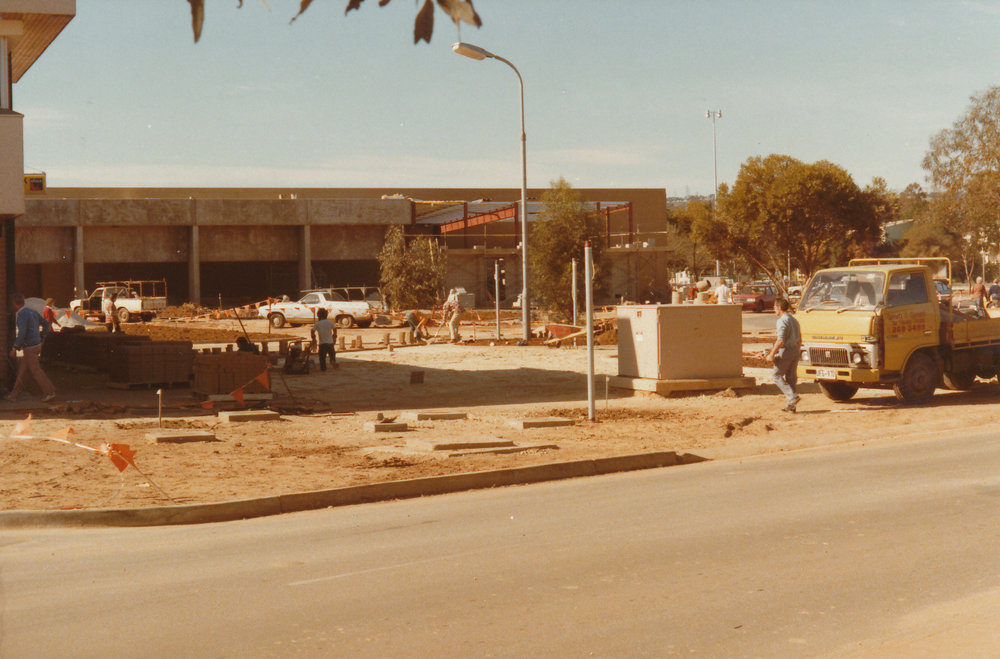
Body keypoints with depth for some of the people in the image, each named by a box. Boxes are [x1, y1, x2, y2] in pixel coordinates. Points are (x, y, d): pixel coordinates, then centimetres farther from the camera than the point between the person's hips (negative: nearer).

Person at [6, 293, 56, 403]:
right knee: (22, 370, 13)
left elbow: (22, 333, -26)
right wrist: (42, 339, 23)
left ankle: (49, 392, 3)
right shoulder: (32, 311, 10)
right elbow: (45, 323, 19)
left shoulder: (21, 314, -18)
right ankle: (14, 394, 18)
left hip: (29, 348, -9)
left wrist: (15, 348, -19)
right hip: (36, 344, 9)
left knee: (36, 371, -1)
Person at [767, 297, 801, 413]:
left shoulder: (782, 321, -12)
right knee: (790, 377, 10)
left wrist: (772, 354, -17)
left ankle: (792, 396, -15)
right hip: (795, 351, 9)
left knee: (777, 375, 0)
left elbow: (780, 341, -20)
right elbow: (799, 340, 20)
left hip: (785, 351, -9)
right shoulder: (794, 320, 17)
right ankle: (791, 406, 11)